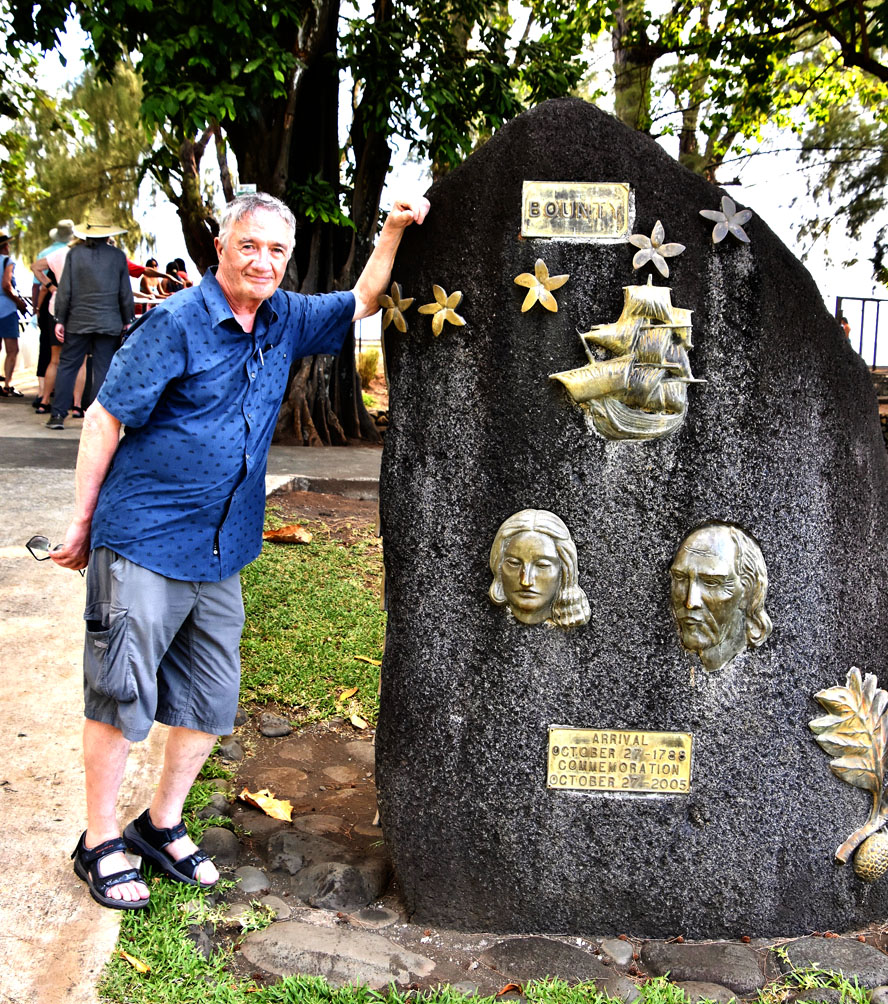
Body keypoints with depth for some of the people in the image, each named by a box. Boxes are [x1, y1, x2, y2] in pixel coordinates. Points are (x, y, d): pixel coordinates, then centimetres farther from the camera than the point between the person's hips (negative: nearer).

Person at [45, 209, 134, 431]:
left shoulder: (75, 253, -1)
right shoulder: (118, 256, 1)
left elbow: (64, 290, -1)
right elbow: (126, 293, 4)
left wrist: (60, 319, 5)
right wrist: (127, 320, 13)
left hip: (78, 321, 0)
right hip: (109, 323, 0)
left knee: (67, 366, 7)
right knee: (103, 369, 4)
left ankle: (58, 414, 4)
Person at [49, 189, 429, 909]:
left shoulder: (285, 321, 6)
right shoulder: (176, 323, -12)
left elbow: (361, 303, 22)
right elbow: (105, 418, -9)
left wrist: (395, 228, 9)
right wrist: (82, 523, -6)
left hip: (222, 552, 7)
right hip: (144, 541, -6)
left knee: (212, 702, 12)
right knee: (122, 696, 1)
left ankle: (163, 824, 31)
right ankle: (101, 841, 19)